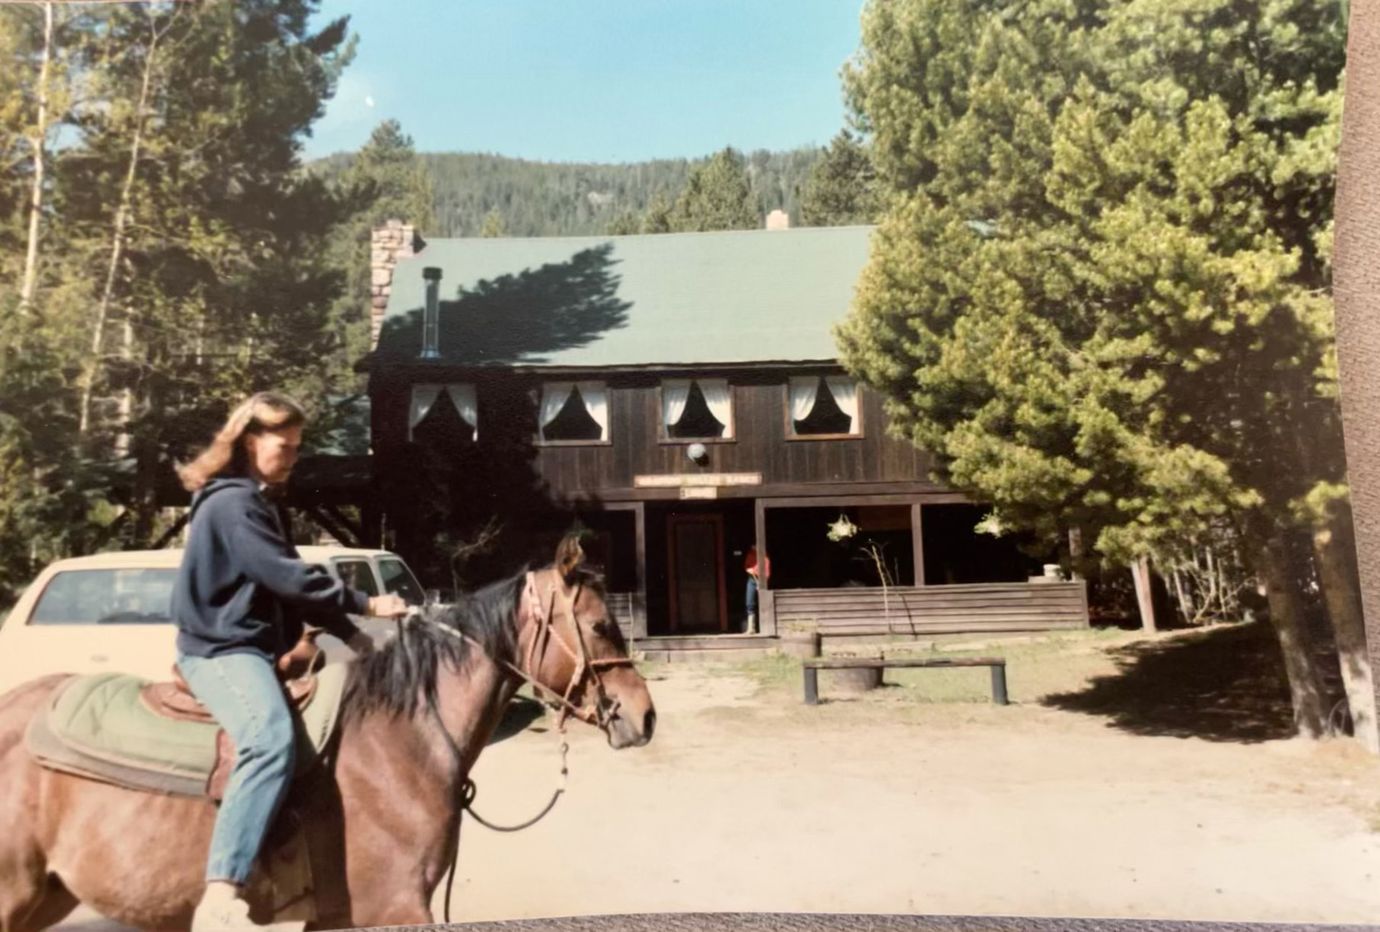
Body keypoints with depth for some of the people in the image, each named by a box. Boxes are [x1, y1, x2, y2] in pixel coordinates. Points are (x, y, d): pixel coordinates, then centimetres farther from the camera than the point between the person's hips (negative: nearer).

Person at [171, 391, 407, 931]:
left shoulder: (252, 501, 20)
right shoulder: (232, 502, -12)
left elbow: (287, 584, 20)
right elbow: (289, 577, -20)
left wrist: (347, 634, 12)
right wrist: (365, 605, -13)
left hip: (251, 647, 11)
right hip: (221, 650, -11)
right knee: (271, 740, -35)